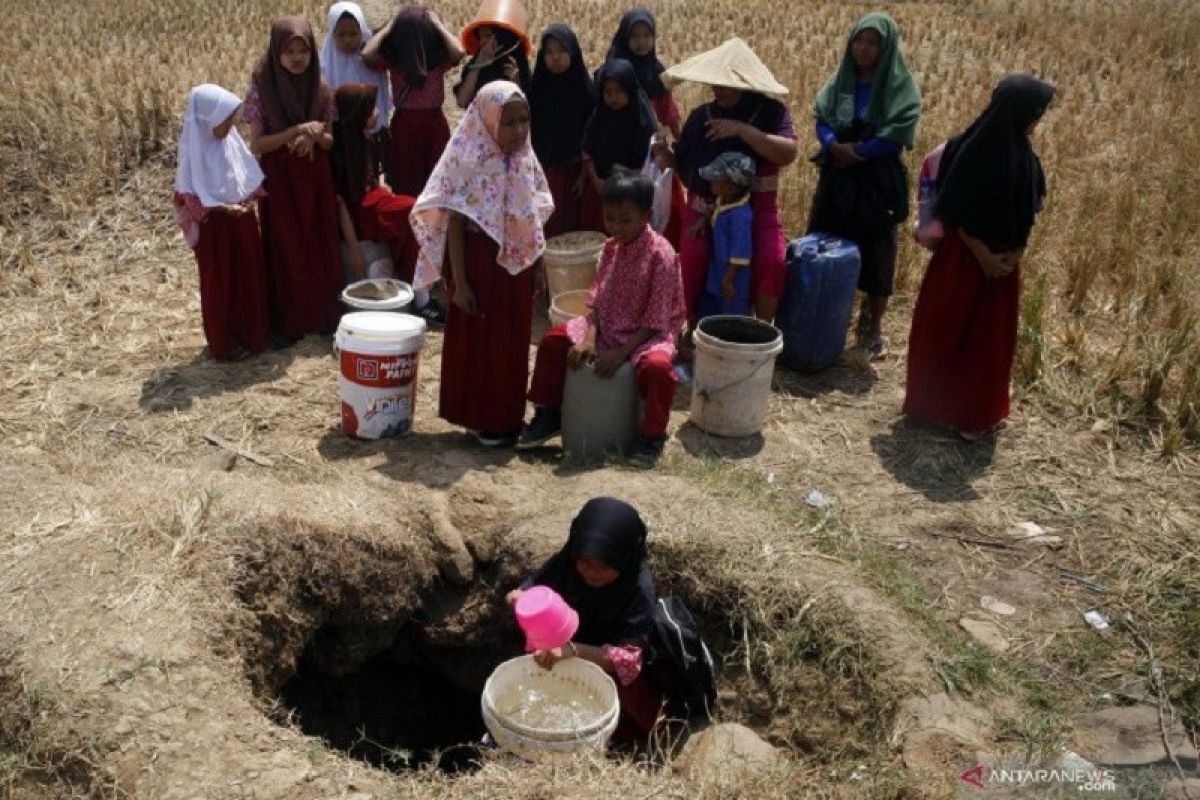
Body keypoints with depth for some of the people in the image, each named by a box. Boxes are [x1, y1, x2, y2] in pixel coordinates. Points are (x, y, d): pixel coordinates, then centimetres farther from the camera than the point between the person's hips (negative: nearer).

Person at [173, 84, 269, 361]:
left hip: (243, 219, 6)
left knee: (251, 279, 12)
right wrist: (224, 208, -22)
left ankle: (252, 334, 26)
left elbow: (251, 177, 9)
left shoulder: (232, 141, 1)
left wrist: (249, 199, -9)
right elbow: (189, 197, -15)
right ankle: (223, 342, 15)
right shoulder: (194, 151, -15)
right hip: (214, 226, -6)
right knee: (220, 284, 5)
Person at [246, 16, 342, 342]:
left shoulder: (321, 89, 0)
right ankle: (286, 323, 11)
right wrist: (297, 130, -22)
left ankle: (323, 315, 20)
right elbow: (257, 144, -10)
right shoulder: (261, 88, -9)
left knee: (321, 247, 7)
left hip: (316, 178, 3)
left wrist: (315, 136, -18)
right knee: (284, 250, 2)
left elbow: (330, 142, 5)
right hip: (279, 180, -3)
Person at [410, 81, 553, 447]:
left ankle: (508, 416, 28)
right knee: (476, 341, 6)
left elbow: (533, 220, 9)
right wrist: (459, 283, -16)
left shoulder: (525, 160, 2)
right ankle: (480, 419, 20)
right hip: (479, 263, -6)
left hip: (516, 265, 6)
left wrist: (537, 265, 9)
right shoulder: (469, 163, -16)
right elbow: (455, 225, -14)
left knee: (513, 342, 13)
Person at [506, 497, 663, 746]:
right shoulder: (567, 561, -17)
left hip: (615, 680, -3)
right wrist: (523, 599, -27)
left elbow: (629, 659, -31)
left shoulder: (639, 588, -28)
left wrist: (572, 650, -46)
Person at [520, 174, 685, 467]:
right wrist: (589, 338, -15)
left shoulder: (661, 254, -20)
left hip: (648, 333, -7)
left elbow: (656, 319, -20)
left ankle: (653, 436, -12)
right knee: (553, 340, -2)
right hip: (607, 328, 7)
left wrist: (621, 353, -26)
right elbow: (597, 299, 2)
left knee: (657, 367, -37)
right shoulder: (611, 247, 1)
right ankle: (549, 414, 14)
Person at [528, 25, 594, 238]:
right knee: (544, 228, -2)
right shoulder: (536, 86, 0)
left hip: (572, 170, 0)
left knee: (569, 223, 5)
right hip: (542, 169, 0)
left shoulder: (585, 87, -3)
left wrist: (585, 174, -5)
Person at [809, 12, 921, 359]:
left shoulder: (901, 86, -7)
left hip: (879, 184, -4)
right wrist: (836, 147, -19)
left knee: (876, 255, 3)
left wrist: (856, 152, -15)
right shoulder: (840, 79, 6)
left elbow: (897, 135, -14)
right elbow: (821, 119, 1)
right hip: (836, 179, 4)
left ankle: (873, 327, 16)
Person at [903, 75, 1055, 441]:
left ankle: (977, 413, 25)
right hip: (962, 257, -5)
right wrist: (983, 256, -15)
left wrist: (1013, 253, -5)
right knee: (945, 330, 7)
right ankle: (932, 403, 24)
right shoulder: (970, 151, -18)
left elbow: (1028, 212, 9)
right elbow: (955, 214, -15)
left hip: (1003, 262, 5)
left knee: (991, 340, 11)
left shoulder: (1023, 156, 1)